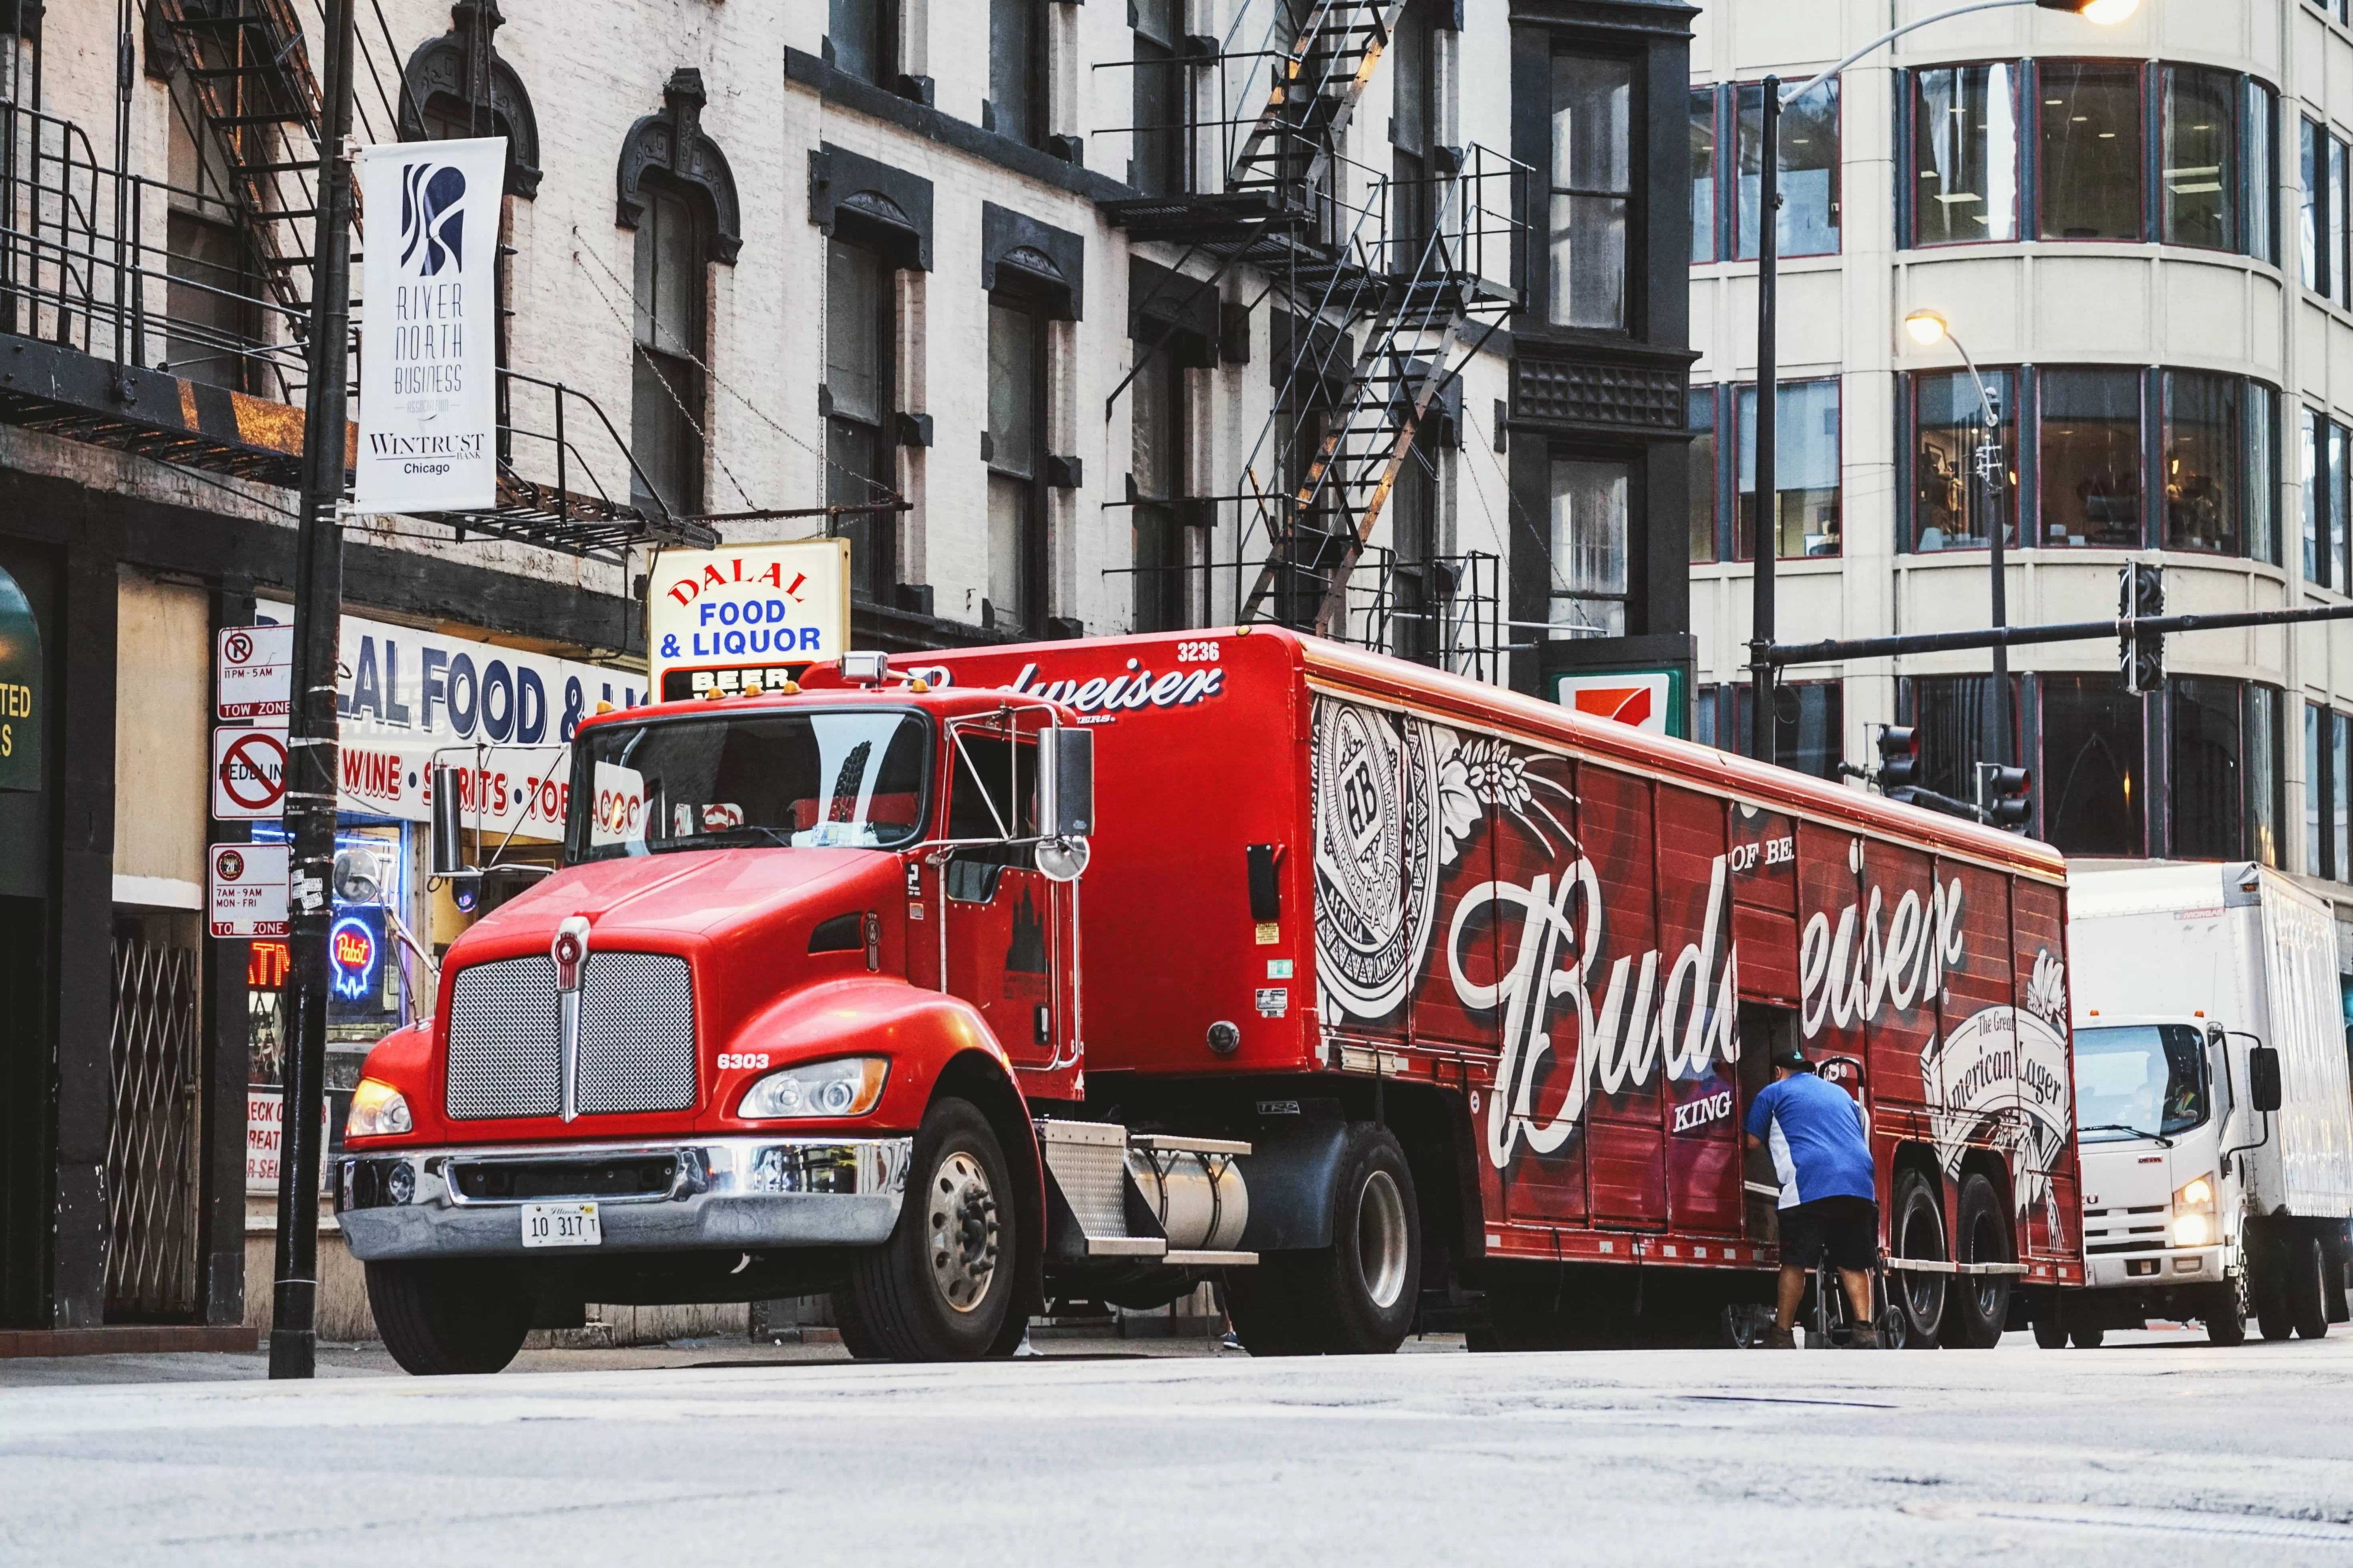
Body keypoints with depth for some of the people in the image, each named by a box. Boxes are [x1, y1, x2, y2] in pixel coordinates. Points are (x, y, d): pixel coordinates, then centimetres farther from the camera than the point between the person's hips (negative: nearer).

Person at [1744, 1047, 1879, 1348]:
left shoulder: (1774, 1093, 15)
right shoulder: (1840, 1093, 30)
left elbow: (1753, 1142, 14)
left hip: (1809, 1186, -4)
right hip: (1860, 1184, 4)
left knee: (1795, 1263, 2)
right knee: (1853, 1263, 9)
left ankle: (1783, 1333, 4)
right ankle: (1865, 1330, -3)